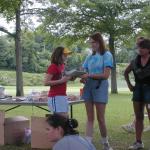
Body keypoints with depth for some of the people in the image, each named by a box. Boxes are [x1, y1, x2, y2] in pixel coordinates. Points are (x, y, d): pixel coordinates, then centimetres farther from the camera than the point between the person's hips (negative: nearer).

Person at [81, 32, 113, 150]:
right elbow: (84, 72, 13)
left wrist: (89, 75, -19)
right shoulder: (90, 57, 13)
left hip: (100, 87, -5)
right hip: (88, 87, 5)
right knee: (90, 118, 5)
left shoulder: (107, 55, -3)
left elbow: (106, 75, -12)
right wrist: (82, 78, -11)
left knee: (100, 118, -1)